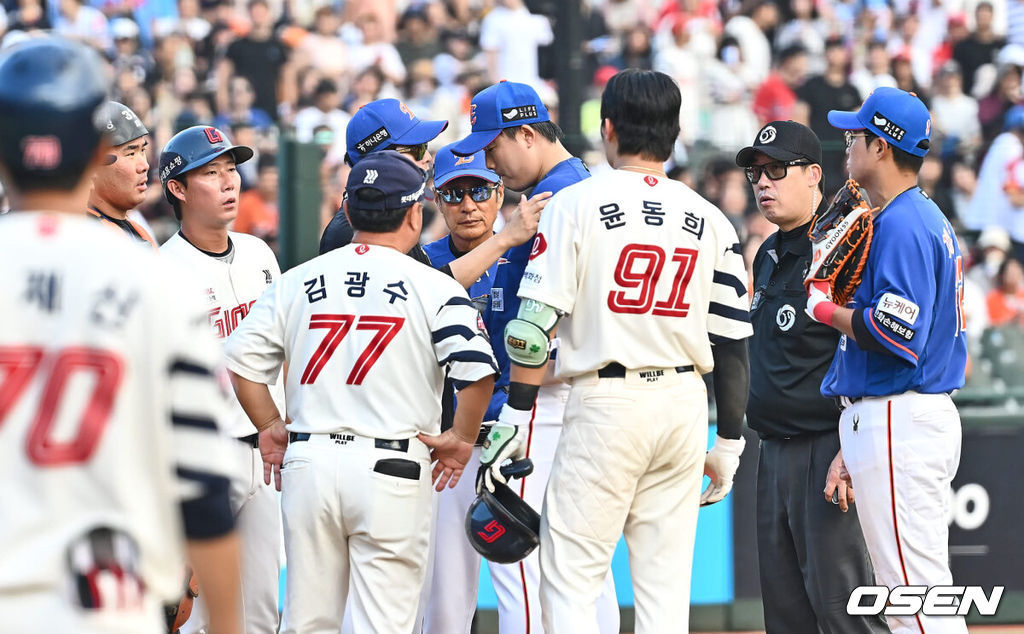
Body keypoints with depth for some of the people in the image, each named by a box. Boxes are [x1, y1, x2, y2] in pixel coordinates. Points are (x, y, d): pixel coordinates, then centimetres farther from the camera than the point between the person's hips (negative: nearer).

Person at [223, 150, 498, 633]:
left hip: (307, 463, 4)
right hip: (391, 468, -4)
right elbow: (477, 371, -14)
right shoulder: (434, 288, -3)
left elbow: (241, 359, 7)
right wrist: (460, 441, 0)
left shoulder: (296, 282, 8)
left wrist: (272, 428, 17)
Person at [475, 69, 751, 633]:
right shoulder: (710, 221, 8)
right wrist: (729, 441, 15)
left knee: (568, 576, -2)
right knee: (665, 585, 7)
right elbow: (732, 343, 8)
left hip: (606, 401, -4)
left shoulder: (577, 204, -3)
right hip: (685, 405, 4)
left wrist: (514, 417, -5)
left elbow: (536, 323, -9)